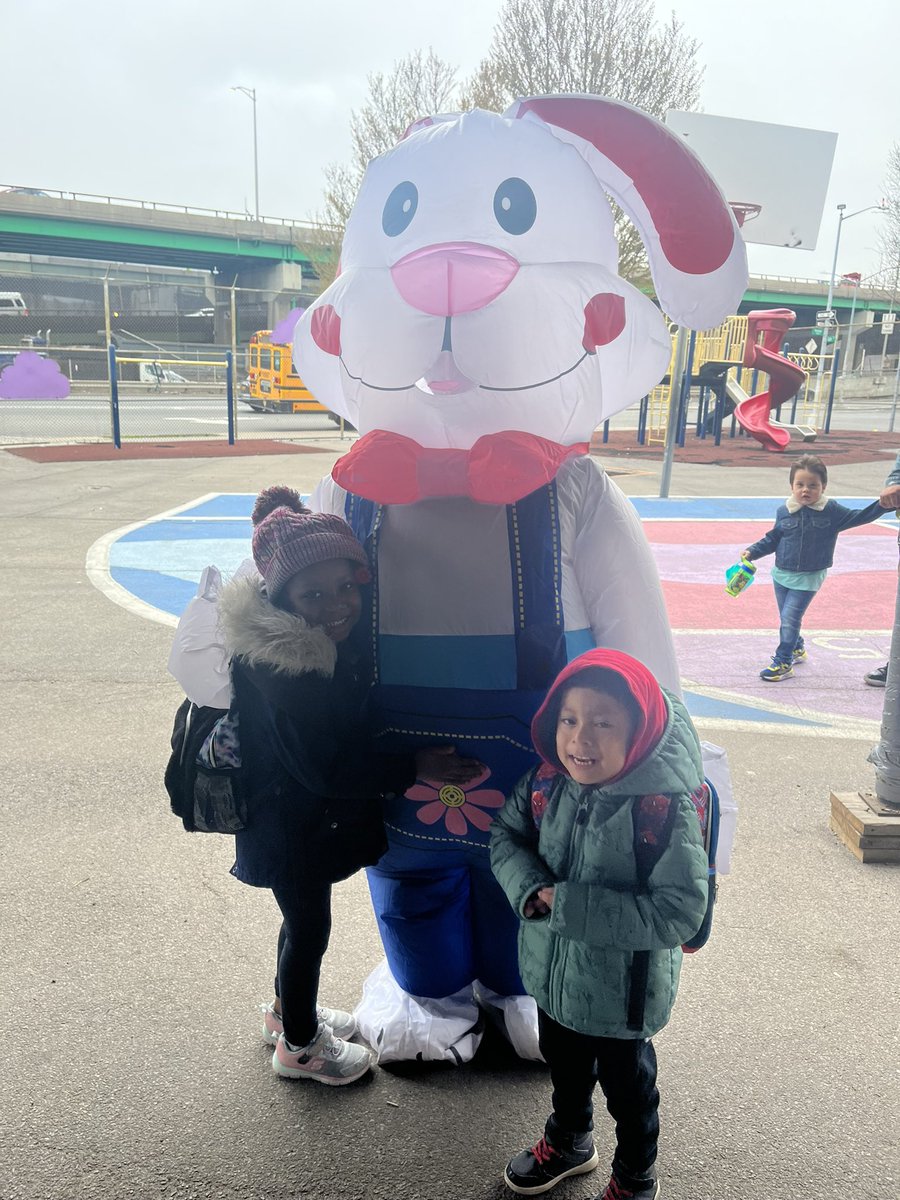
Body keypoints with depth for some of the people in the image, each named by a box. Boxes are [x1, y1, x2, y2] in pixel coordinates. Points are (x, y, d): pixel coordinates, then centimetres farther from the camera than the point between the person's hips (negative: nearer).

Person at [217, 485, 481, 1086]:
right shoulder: (282, 671, -32)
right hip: (293, 825, -8)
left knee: (306, 916, 26)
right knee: (310, 926, 12)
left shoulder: (335, 640, -5)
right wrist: (416, 767, -24)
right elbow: (322, 770, -27)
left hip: (312, 813, 8)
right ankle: (300, 1046, 39)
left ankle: (288, 1011, 52)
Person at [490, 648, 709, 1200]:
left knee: (628, 1084, 22)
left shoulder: (667, 808, -30)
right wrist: (531, 888, -21)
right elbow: (507, 834, 0)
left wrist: (569, 905, -31)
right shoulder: (548, 781, -14)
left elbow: (680, 912, -31)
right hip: (551, 973, 5)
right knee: (564, 1066, 31)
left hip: (621, 991, -5)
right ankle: (570, 1143, 60)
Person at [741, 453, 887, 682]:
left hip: (808, 578, -4)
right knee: (787, 617, 17)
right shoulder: (784, 511, -2)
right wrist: (752, 551, 3)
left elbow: (859, 517, -6)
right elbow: (773, 539, 9)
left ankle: (783, 663, -3)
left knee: (789, 618, -11)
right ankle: (797, 649, 41)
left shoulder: (831, 511, -9)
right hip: (782, 573, 4)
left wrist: (882, 505, -19)